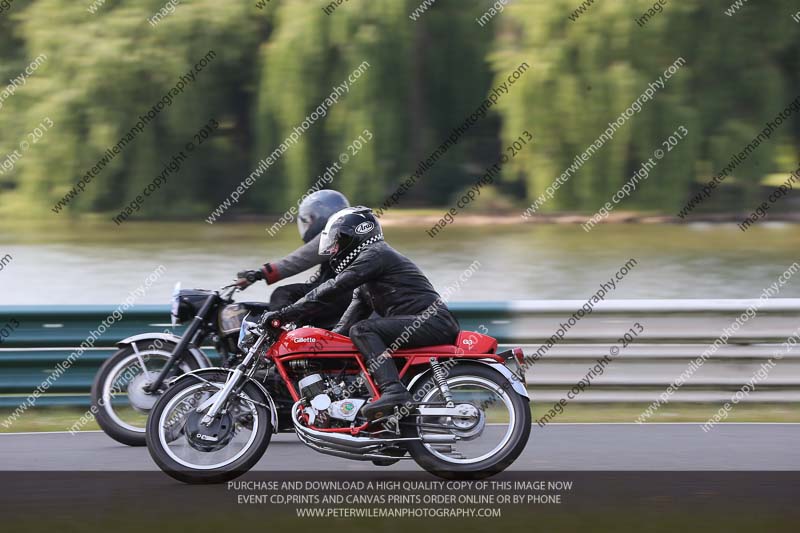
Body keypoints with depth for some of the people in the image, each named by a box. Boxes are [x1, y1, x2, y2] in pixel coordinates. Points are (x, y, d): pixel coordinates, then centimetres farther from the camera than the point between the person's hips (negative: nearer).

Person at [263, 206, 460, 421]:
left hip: (433, 321, -10)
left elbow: (334, 289, -14)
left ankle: (394, 391, -37)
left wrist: (285, 314, -14)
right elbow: (354, 314, 23)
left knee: (361, 331, -22)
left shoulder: (375, 254, -7)